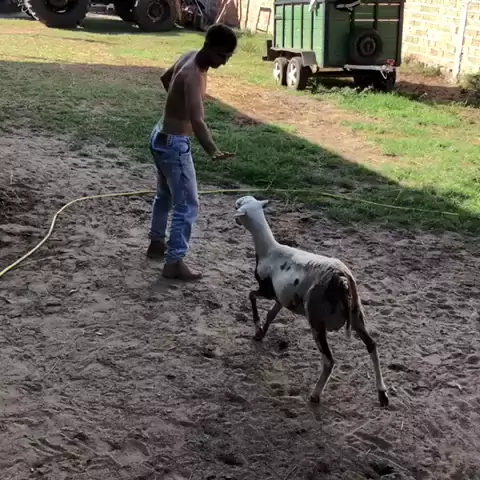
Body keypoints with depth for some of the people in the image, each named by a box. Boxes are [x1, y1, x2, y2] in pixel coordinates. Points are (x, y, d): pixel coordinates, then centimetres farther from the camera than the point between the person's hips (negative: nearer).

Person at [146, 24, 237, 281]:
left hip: (161, 137, 10)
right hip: (175, 144, -10)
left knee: (165, 195, 25)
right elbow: (197, 121, -42)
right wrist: (213, 151, -56)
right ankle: (174, 263, 3)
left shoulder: (189, 56, 1)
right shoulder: (193, 76, -28)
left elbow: (165, 77, 22)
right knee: (187, 205, -3)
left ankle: (157, 243, 41)